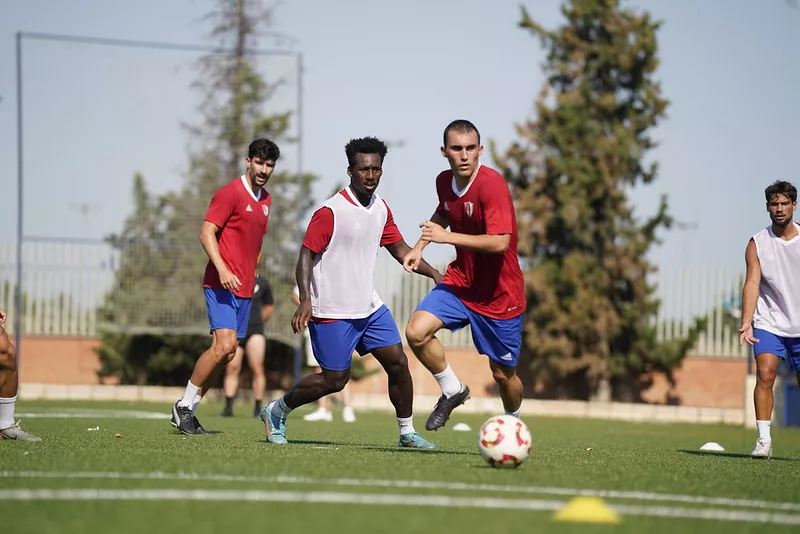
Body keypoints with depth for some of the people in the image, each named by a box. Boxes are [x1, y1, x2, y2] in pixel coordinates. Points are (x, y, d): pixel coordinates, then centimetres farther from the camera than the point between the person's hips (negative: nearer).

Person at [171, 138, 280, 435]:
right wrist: (222, 269, -25)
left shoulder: (266, 200, 16)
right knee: (224, 344, -19)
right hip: (222, 284, -8)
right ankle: (184, 406, -6)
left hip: (244, 288, 8)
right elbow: (206, 233, -14)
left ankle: (188, 411, 11)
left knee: (227, 353, 3)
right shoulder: (230, 193, -9)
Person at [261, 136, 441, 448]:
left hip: (369, 307, 7)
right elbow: (306, 256, -16)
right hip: (332, 313, -7)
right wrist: (305, 301, -26)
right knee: (335, 380, -3)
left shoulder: (381, 209, 7)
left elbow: (400, 249, 18)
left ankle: (407, 433, 14)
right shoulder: (331, 212, -16)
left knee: (398, 363, 1)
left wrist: (434, 273, 7)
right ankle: (277, 412, 18)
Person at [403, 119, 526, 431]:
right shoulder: (444, 182, -1)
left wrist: (447, 237, -28)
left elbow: (500, 242, -31)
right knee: (416, 332, -18)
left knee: (503, 374, 5)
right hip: (460, 280, 5)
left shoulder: (492, 184, -22)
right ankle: (452, 390, 6)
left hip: (500, 294, -5)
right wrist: (420, 247, 10)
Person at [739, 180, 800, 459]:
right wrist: (746, 323, -21)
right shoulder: (757, 244, -2)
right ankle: (763, 440, -17)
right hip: (768, 323, -1)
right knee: (765, 375, -17)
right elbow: (752, 283, -10)